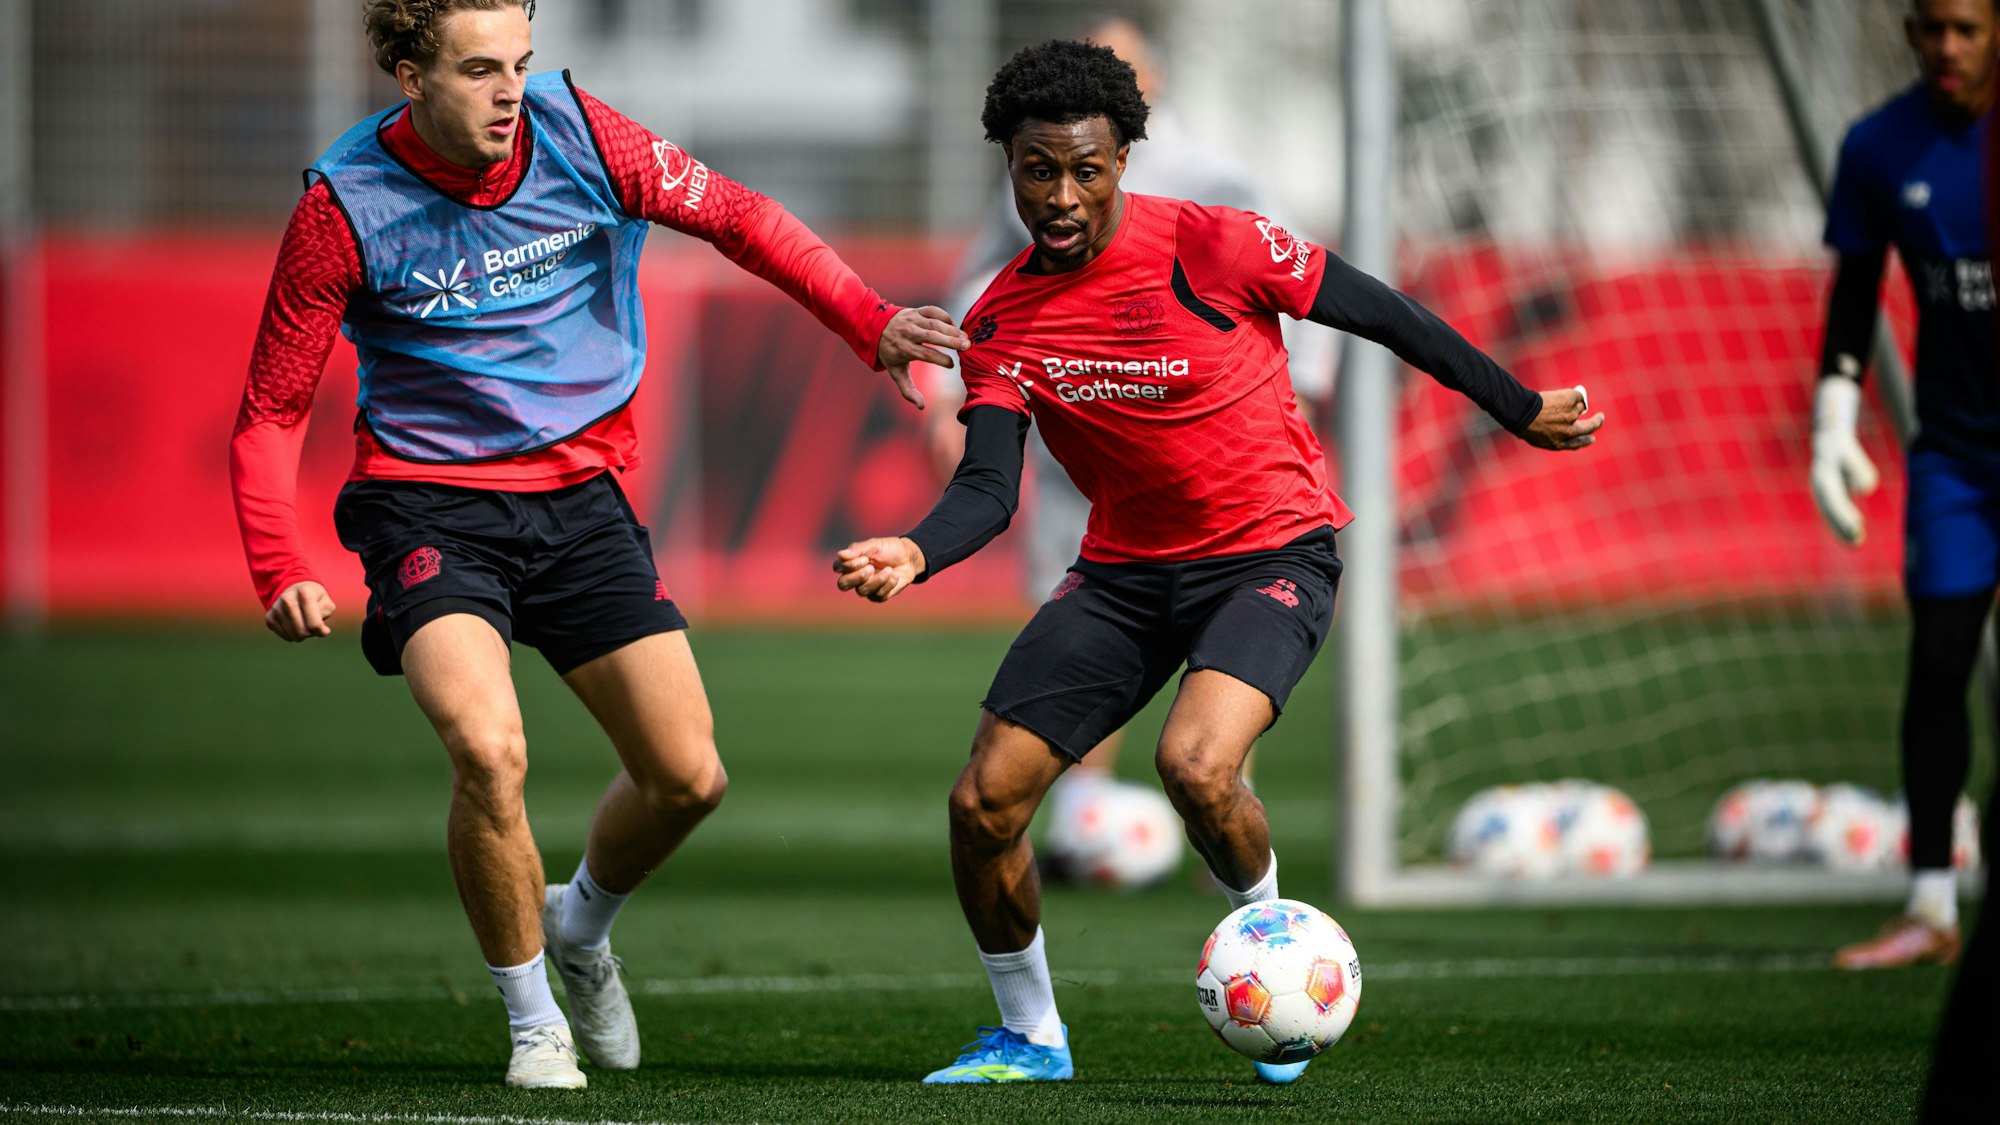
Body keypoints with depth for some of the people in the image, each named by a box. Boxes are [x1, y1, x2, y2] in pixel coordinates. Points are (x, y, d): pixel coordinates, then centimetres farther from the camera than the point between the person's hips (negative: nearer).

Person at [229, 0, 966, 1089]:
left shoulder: (579, 136, -8)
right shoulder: (345, 210, -13)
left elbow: (735, 217, 7)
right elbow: (272, 411, -6)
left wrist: (870, 322, -4)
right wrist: (280, 573, -20)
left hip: (580, 494, 4)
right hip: (430, 501, -4)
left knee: (687, 776, -1)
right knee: (489, 753, -27)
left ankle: (580, 923, 34)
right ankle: (534, 1022, -4)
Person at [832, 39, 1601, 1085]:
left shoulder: (1209, 246, -14)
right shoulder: (1002, 322, -3)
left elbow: (1377, 312, -4)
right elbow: (988, 485, -11)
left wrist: (1521, 409, 4)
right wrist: (916, 551, -33)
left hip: (1273, 552, -4)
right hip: (1124, 570, 5)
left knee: (1194, 765, -31)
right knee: (984, 801, -7)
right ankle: (1028, 1035, 16)